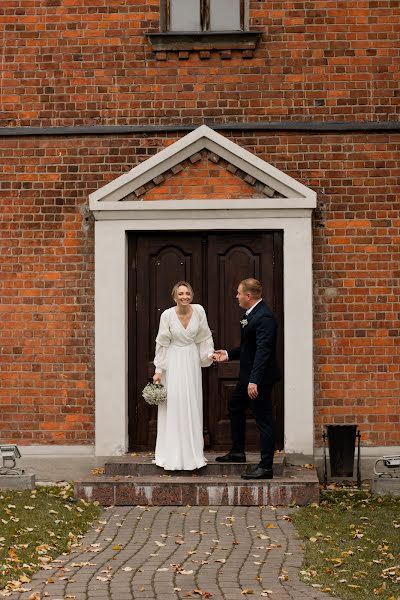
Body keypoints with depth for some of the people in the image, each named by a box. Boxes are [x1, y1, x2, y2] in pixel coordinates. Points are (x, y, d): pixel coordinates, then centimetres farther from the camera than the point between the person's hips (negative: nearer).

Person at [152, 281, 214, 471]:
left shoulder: (198, 311, -6)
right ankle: (174, 454, 7)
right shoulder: (167, 315, -13)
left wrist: (209, 353, -5)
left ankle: (192, 451, 19)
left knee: (193, 405, 8)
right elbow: (162, 344, -6)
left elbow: (204, 336, 7)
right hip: (173, 361, -3)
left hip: (192, 361, 3)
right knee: (173, 405, -2)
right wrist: (158, 370, -5)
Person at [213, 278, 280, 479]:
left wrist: (254, 381, -31)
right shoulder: (252, 314, 11)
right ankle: (237, 452, 40)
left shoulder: (264, 317, -22)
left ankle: (266, 467, 2)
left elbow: (263, 350, -28)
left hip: (259, 378, -11)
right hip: (248, 376, 11)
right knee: (235, 407, 26)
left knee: (263, 420, -4)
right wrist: (228, 354, 17)